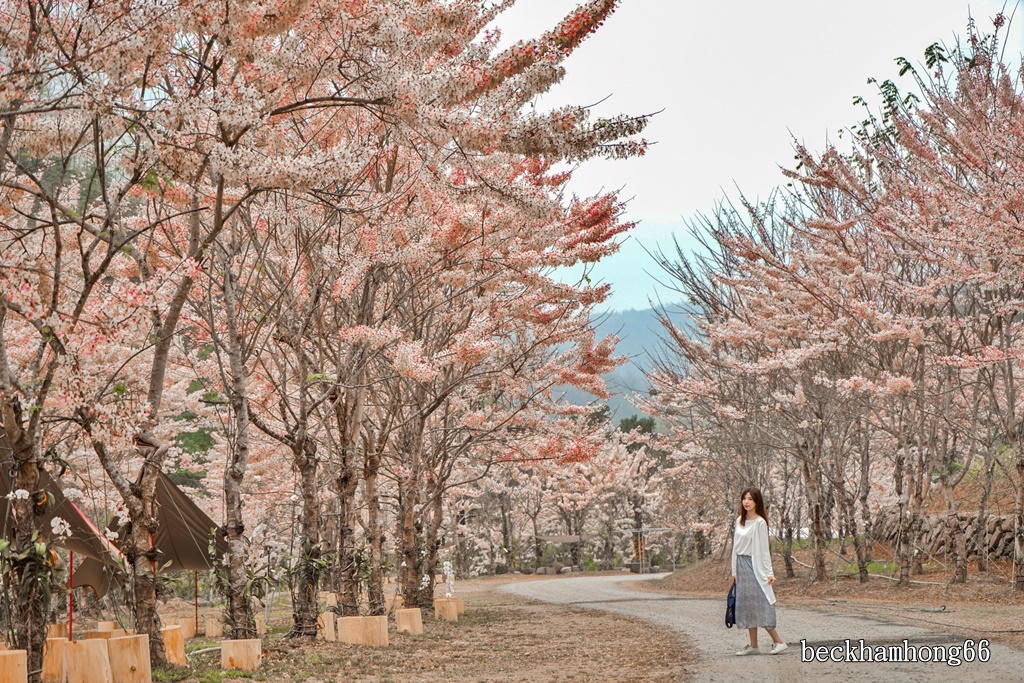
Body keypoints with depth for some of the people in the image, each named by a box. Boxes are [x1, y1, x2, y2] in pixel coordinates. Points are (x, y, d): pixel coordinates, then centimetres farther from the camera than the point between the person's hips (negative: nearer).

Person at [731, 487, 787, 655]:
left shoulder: (760, 522, -10)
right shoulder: (739, 521, 10)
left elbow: (764, 550, -10)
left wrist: (769, 573, -13)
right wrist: (734, 570, 12)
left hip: (754, 566, -7)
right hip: (741, 566, 7)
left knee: (760, 605, -10)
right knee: (746, 606, 7)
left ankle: (779, 642, -4)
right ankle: (753, 646, 10)